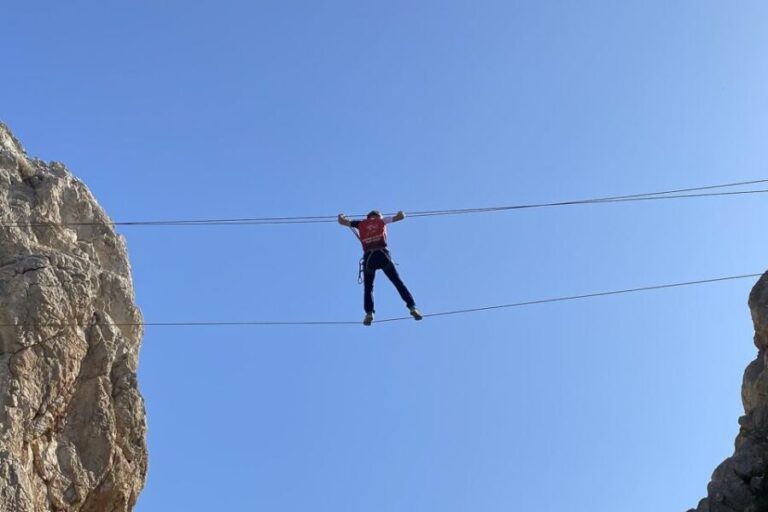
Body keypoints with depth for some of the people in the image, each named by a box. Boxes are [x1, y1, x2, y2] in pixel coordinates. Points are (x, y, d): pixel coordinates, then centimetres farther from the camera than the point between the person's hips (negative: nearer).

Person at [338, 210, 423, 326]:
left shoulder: (361, 224, 21)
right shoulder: (382, 221, 20)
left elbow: (342, 222, 25)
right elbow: (400, 217, 23)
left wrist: (341, 216, 49)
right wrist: (400, 214, 47)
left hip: (369, 257, 1)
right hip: (383, 254, -1)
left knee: (368, 288, 11)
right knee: (398, 282, 3)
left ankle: (369, 313, -7)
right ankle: (412, 307, -8)